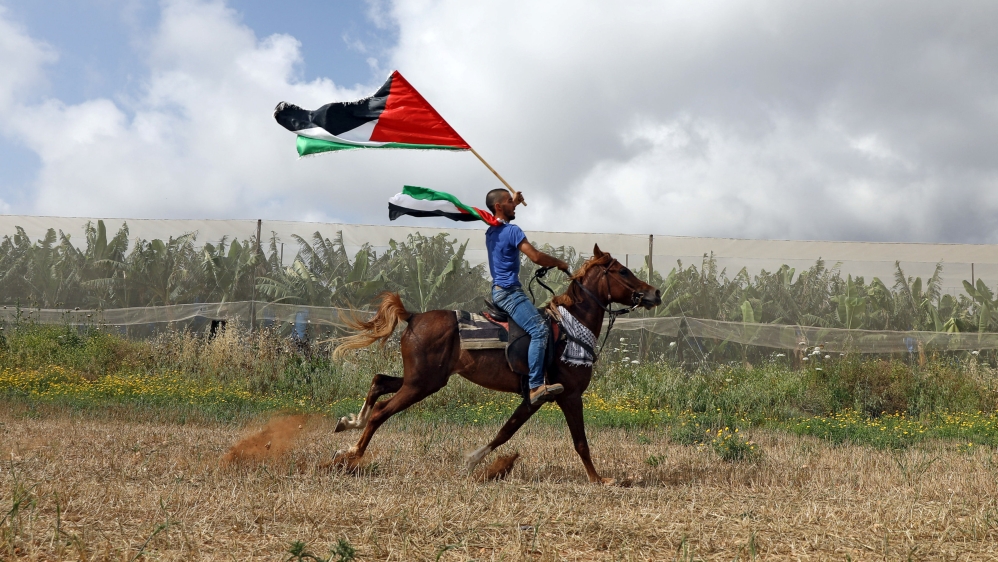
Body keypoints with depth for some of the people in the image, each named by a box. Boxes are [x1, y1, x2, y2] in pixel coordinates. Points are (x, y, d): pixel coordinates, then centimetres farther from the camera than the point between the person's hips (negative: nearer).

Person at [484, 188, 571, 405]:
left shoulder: (491, 231, 16)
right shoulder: (512, 230, -13)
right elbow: (536, 257, -19)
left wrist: (515, 203, 50)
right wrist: (559, 263, -3)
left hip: (499, 290, 11)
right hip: (509, 291, -11)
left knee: (537, 327, 24)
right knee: (539, 329, -23)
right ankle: (536, 386, -35)